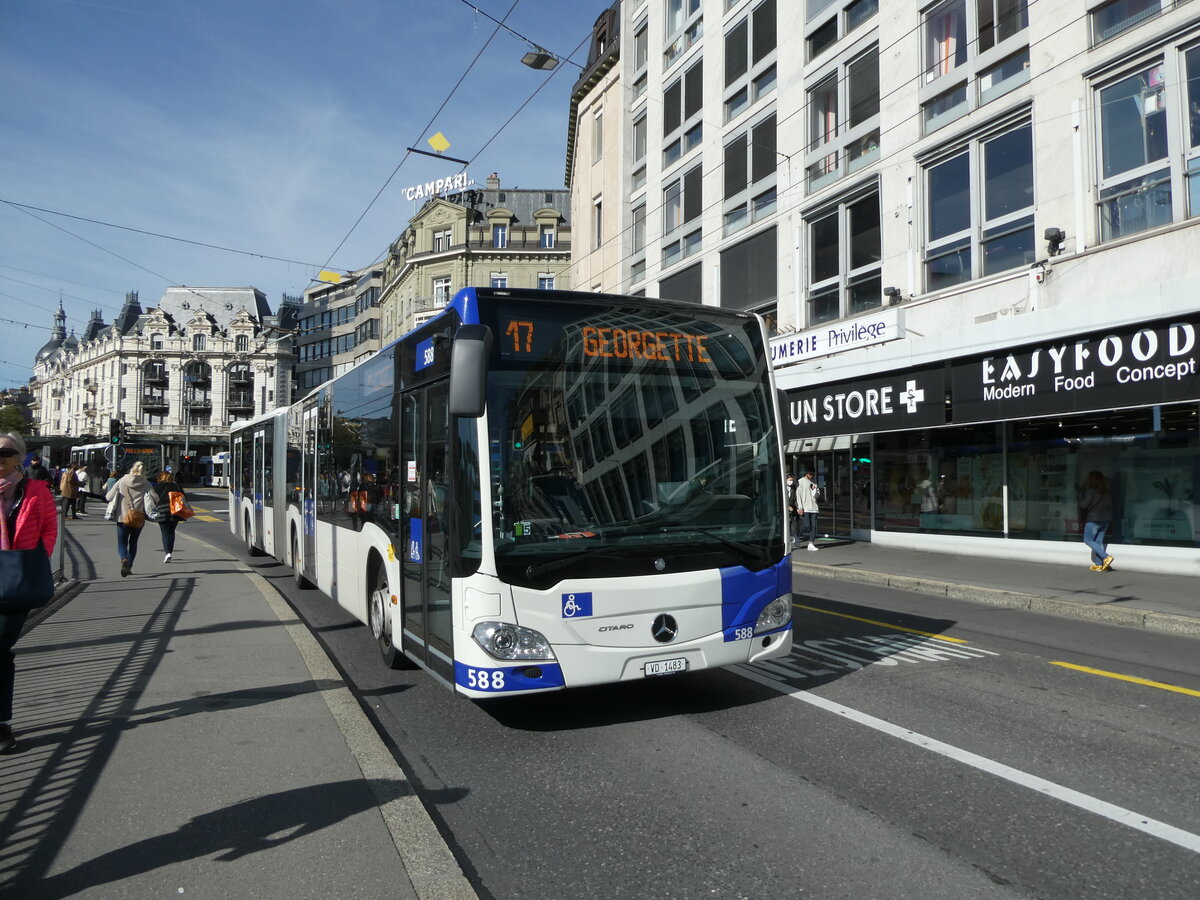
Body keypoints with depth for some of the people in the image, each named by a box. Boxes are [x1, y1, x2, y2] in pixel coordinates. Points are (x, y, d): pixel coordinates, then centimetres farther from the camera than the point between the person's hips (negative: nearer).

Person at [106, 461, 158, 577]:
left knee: (122, 542, 6)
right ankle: (129, 566, 16)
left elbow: (108, 497, -1)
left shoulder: (122, 481, -1)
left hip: (122, 517, -1)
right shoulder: (146, 484, -2)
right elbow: (155, 499, -10)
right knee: (133, 542, 17)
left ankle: (124, 559, -23)